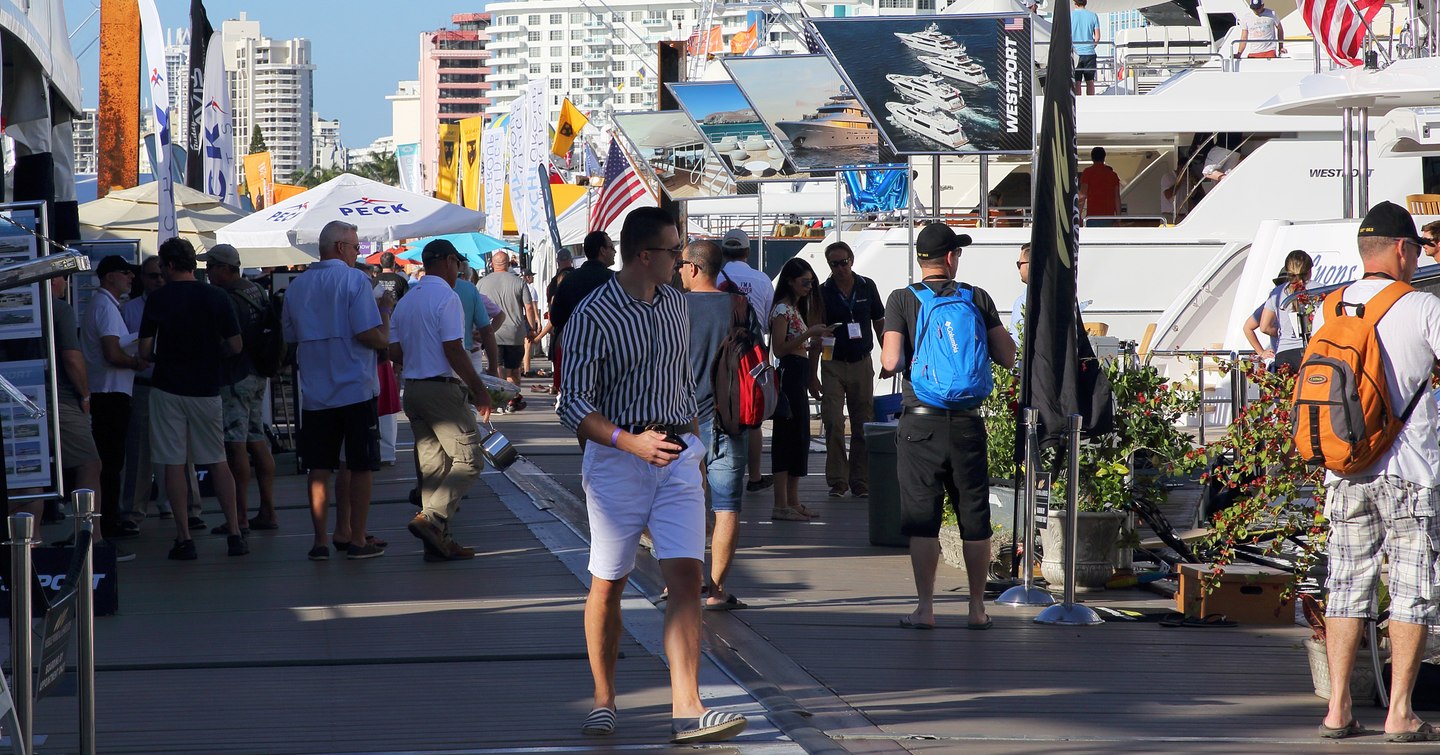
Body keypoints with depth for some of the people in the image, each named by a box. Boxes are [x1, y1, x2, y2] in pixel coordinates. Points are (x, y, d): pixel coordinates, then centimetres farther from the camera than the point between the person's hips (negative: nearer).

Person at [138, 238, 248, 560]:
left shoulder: (157, 299, -7)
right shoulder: (214, 297, -2)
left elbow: (144, 351, -8)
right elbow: (235, 345, -1)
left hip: (168, 389, -2)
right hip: (206, 388, 2)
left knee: (174, 464, 1)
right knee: (217, 461, 11)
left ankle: (184, 538, -2)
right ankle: (234, 533, 8)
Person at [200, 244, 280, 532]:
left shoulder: (226, 299, -17)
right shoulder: (257, 292, 11)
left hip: (234, 378, -9)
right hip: (257, 375, 9)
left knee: (236, 446, -7)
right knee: (258, 443, 12)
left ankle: (240, 516, -7)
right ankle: (267, 512, 14)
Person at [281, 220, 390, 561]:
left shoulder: (297, 287, 7)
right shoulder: (354, 280, -10)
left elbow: (290, 337, 17)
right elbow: (376, 338, -17)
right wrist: (385, 309, 1)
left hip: (314, 392, 5)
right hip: (356, 389, -5)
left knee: (320, 468, 8)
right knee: (360, 466, 5)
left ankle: (321, 540, 7)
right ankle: (356, 539, 7)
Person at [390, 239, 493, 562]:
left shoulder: (405, 302, 15)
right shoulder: (446, 297, -10)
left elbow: (395, 353, 14)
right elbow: (453, 351, -17)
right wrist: (479, 389, -11)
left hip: (412, 388, 8)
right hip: (442, 388, -8)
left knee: (432, 464, 10)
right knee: (468, 460, -5)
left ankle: (438, 542, 8)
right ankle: (433, 519, -20)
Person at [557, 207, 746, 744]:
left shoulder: (674, 303, 10)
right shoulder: (593, 316, -11)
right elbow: (574, 406, -14)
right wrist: (632, 442, -26)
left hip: (678, 457, 5)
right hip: (616, 458, -5)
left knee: (686, 576, -8)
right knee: (608, 584, 4)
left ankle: (686, 709, -14)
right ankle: (604, 699, 20)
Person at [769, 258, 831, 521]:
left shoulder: (796, 308, 18)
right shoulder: (782, 309, -11)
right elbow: (779, 349, -18)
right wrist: (809, 334, -21)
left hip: (799, 376, 10)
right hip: (789, 375, -10)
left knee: (799, 437, 11)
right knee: (788, 436, -10)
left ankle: (793, 502, 15)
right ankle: (781, 505, -9)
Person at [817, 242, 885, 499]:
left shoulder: (867, 287, 4)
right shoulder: (823, 292, -2)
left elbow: (879, 323, 14)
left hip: (862, 364, 2)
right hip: (833, 364, -2)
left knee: (862, 425, 4)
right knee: (833, 424, -7)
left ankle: (860, 482, 9)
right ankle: (837, 481, 0)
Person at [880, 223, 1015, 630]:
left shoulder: (902, 300, -4)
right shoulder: (977, 298, 1)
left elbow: (892, 361, -13)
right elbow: (1007, 356, 1)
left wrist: (889, 360, 10)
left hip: (921, 422, -2)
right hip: (967, 421, 2)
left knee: (922, 519, 3)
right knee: (975, 517, 10)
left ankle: (925, 608, 2)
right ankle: (977, 608, 14)